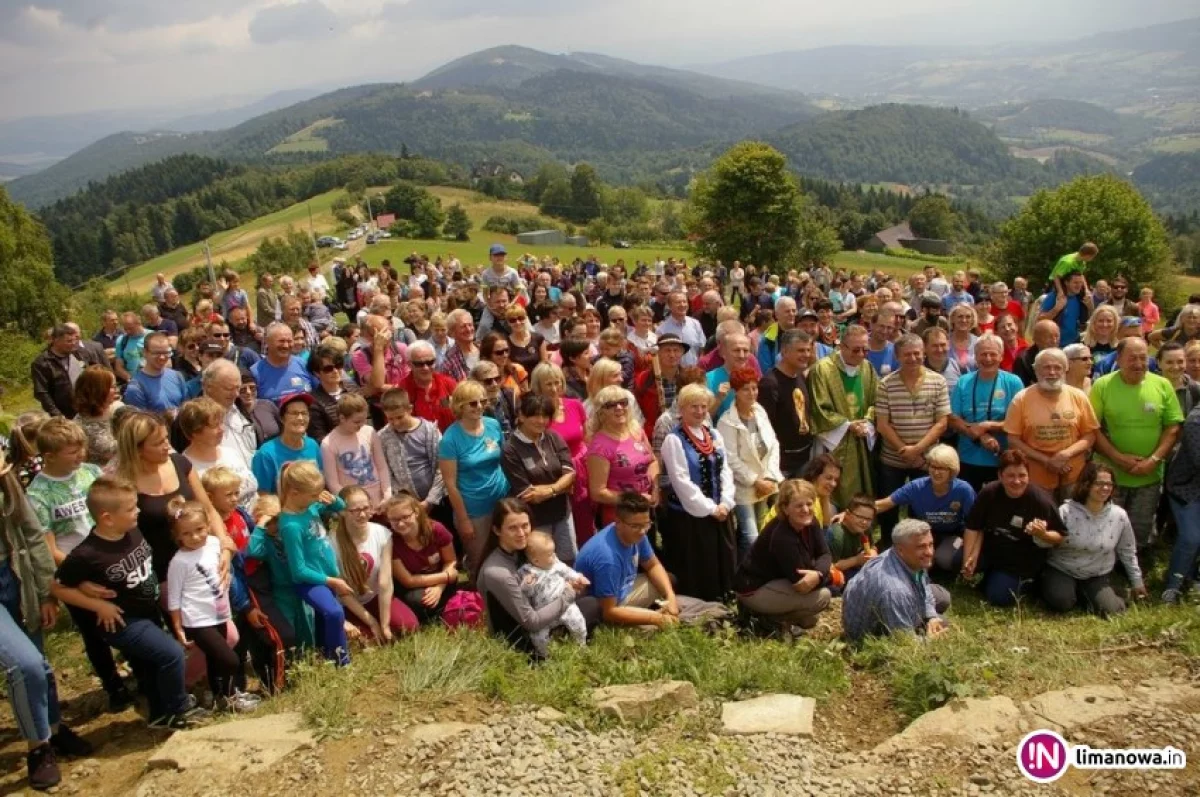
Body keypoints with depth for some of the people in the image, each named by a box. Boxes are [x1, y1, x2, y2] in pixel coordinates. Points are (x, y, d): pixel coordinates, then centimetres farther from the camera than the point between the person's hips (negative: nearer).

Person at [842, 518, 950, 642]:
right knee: (943, 626, -11)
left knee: (942, 596, 10)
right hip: (872, 633, -9)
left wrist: (932, 617, -11)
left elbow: (924, 589, 5)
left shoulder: (915, 561, -17)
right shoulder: (893, 589, -43)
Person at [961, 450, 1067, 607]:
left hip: (1021, 560, -3)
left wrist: (1043, 535, -37)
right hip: (990, 549, 3)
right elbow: (974, 527, -9)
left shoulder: (1041, 501, -22)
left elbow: (1060, 537, -13)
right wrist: (968, 559, -18)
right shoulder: (988, 493, -15)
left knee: (998, 597, -14)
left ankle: (1024, 581, 19)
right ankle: (992, 573, 13)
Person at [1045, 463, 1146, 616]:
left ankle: (1085, 595, 15)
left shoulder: (1119, 515, -7)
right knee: (1061, 602, -29)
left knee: (1111, 610, -16)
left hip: (1098, 576, 4)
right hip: (1061, 571, -3)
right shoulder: (1066, 511, -17)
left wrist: (1137, 581, 14)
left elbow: (1127, 551, 7)